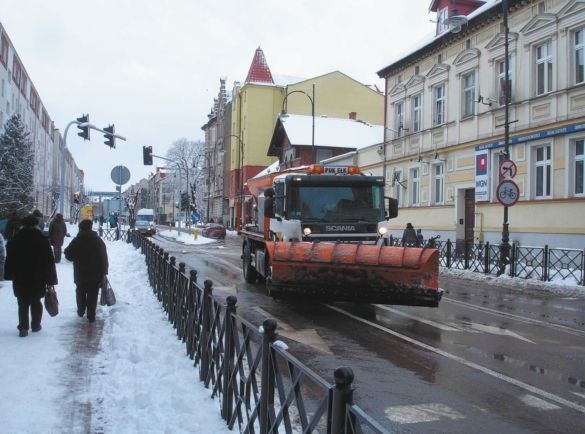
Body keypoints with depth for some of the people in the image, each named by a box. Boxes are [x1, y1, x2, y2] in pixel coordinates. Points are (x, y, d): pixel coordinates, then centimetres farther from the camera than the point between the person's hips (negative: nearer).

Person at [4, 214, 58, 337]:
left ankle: (23, 328, -2)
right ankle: (36, 325, 21)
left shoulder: (15, 240, 1)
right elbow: (49, 261, -7)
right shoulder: (42, 240, -6)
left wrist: (9, 275, 14)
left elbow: (9, 260, 6)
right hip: (38, 278, -1)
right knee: (36, 302, 14)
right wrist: (50, 279, -4)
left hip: (20, 278, 1)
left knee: (23, 304, 6)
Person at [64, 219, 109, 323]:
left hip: (80, 274, 0)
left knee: (81, 293, 20)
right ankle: (91, 316, 3)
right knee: (93, 295, 4)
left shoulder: (76, 240, -8)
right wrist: (103, 271, 3)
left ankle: (81, 311, 30)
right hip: (96, 274, 0)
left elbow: (69, 255, -4)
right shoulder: (98, 240, -2)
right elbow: (104, 257, -2)